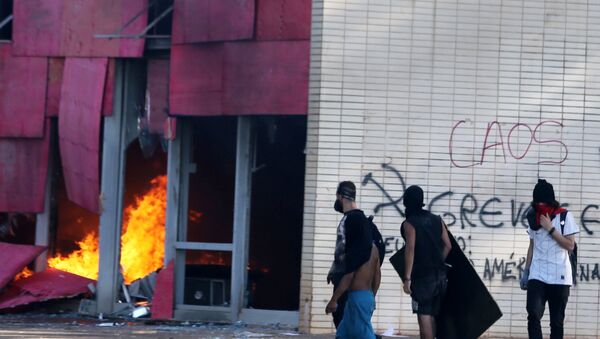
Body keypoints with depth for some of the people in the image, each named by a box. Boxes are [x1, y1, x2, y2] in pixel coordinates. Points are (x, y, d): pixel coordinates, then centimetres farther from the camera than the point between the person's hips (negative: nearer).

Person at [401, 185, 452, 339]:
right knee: (431, 316, 13)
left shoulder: (409, 223, -8)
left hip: (422, 276, -6)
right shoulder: (437, 220, 11)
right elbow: (448, 246, 10)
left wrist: (407, 278, -18)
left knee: (424, 316, -7)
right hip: (440, 275, 6)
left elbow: (410, 250, -17)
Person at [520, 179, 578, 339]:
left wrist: (550, 229, -14)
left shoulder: (565, 216, -3)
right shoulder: (534, 217, 9)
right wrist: (526, 271, 14)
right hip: (537, 276, 3)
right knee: (533, 314, -15)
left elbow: (570, 245, -9)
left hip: (559, 277, -3)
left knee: (557, 321, 2)